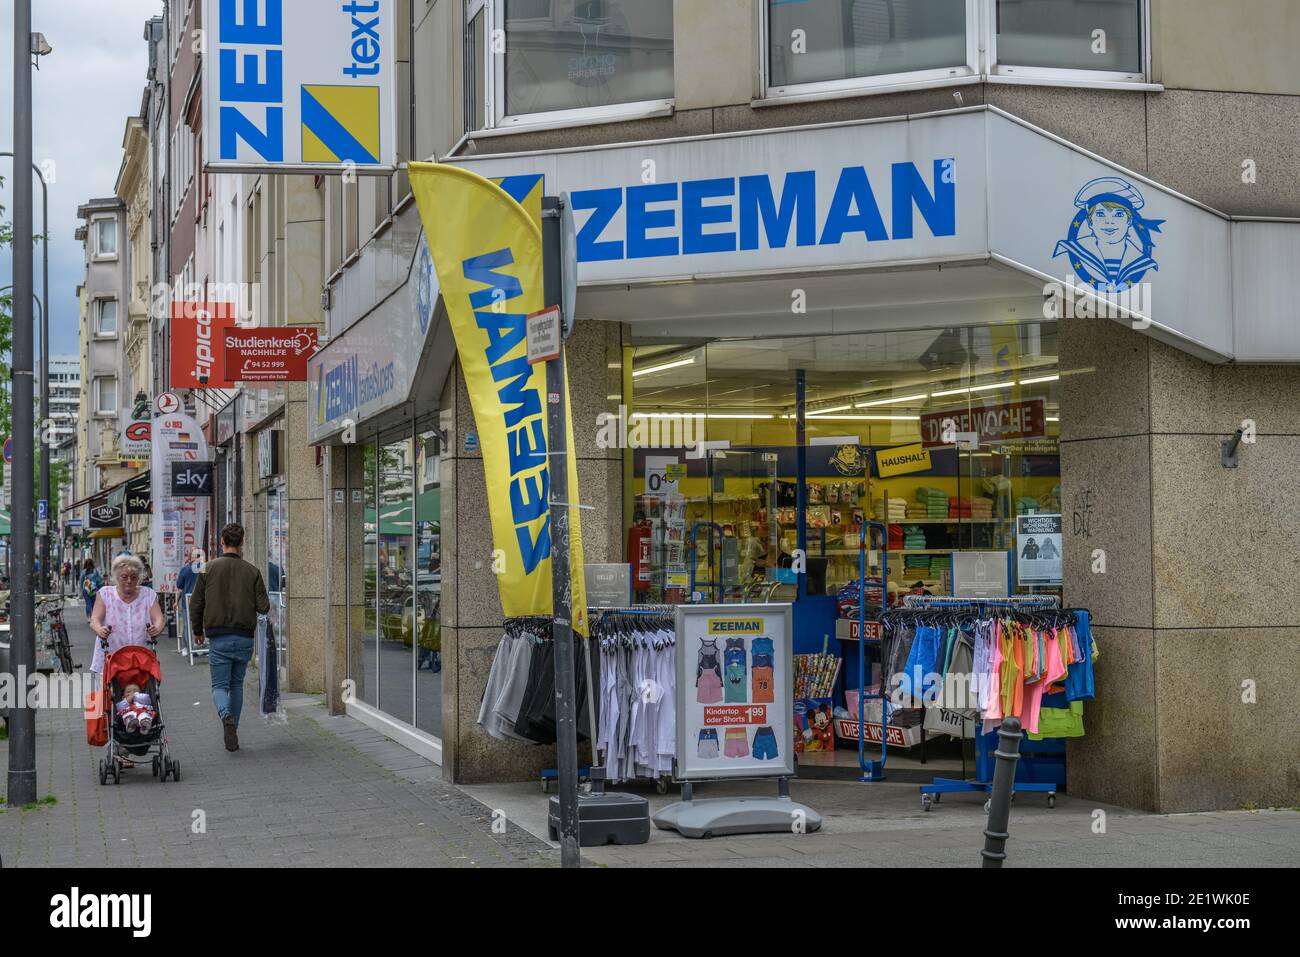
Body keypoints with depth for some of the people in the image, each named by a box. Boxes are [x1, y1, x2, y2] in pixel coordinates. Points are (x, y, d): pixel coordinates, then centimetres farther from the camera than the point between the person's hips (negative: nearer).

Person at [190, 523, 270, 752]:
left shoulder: (209, 569, -2)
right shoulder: (252, 572, -1)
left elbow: (195, 603, 1)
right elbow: (264, 607, -3)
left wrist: (197, 630, 16)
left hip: (218, 638, -2)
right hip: (244, 638, 2)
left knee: (220, 685, 3)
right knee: (237, 685, 17)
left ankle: (226, 715, -27)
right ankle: (232, 733, 20)